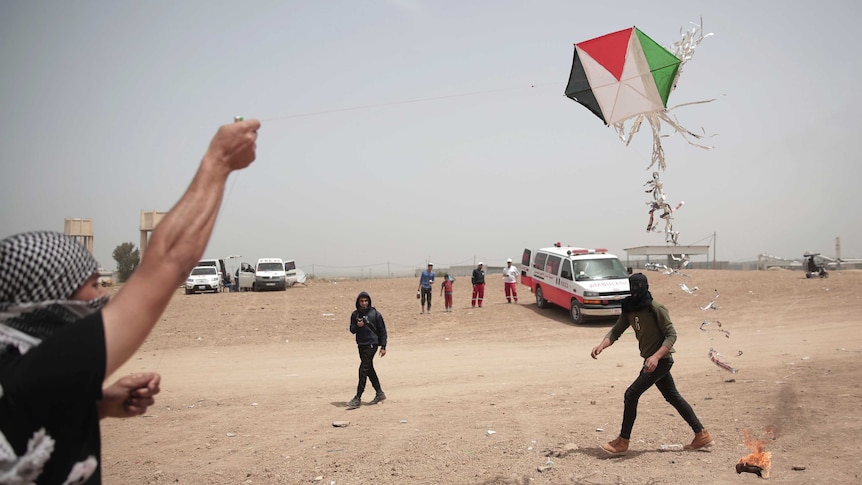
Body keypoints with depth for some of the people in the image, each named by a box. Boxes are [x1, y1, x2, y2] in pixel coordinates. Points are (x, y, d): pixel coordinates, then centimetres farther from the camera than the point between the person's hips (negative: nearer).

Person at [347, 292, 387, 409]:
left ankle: (358, 398, -6)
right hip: (361, 345, 6)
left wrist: (383, 347, -6)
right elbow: (352, 330, 11)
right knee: (369, 370, 13)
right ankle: (379, 393, 27)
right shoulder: (355, 314, 7)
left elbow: (382, 330, -2)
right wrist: (357, 326, -12)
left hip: (371, 344, -6)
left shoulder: (375, 314, -6)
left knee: (363, 370, -9)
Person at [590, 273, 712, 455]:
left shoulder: (656, 309, -19)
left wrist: (656, 357, -32)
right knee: (673, 397, 17)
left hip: (661, 360, -9)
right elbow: (616, 331, 1)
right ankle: (702, 435, 30)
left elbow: (671, 335, -20)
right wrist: (601, 345, -18)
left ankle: (623, 442, 2)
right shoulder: (629, 309, 3)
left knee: (631, 394, -10)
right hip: (652, 360, 9)